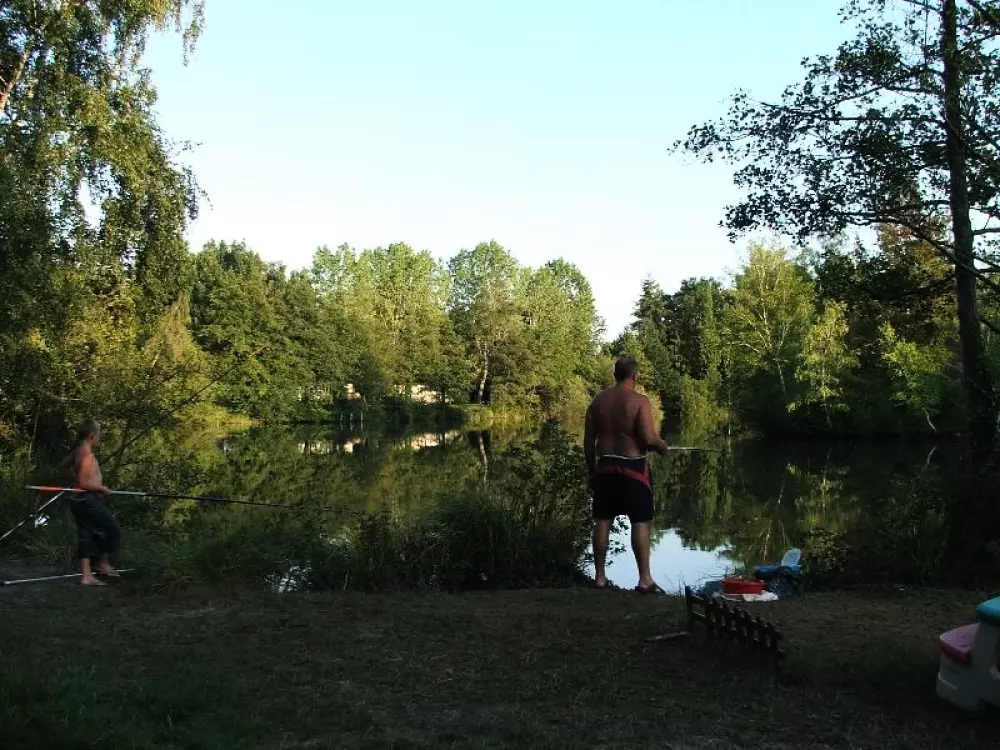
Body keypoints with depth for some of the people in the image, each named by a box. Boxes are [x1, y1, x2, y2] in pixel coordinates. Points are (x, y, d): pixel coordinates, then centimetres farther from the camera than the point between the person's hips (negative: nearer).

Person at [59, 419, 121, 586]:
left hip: (81, 500, 10)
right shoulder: (87, 455, -21)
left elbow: (63, 465, 25)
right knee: (113, 529, 4)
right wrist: (102, 488, -12)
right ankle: (103, 563, 16)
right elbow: (84, 483, -25)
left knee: (86, 535, 11)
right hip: (89, 500, -9)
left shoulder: (78, 451, 8)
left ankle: (86, 576, 14)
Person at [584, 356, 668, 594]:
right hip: (633, 467, -5)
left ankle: (600, 576, 15)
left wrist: (591, 469, 15)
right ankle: (645, 579, 0)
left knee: (603, 520, 10)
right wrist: (662, 446, 3)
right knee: (641, 521, 1)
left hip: (606, 466, 5)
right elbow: (648, 437, -19)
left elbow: (588, 440, 6)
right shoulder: (639, 401, -11)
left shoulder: (598, 400, 5)